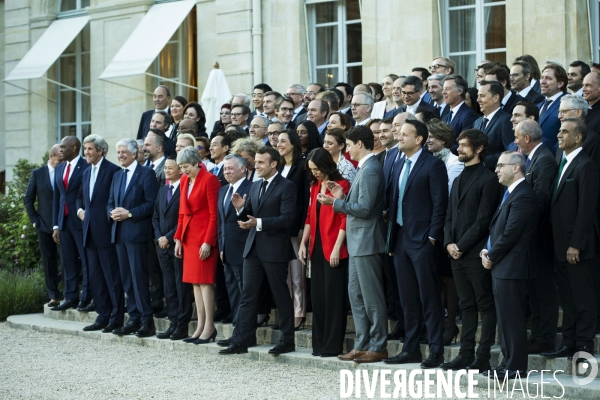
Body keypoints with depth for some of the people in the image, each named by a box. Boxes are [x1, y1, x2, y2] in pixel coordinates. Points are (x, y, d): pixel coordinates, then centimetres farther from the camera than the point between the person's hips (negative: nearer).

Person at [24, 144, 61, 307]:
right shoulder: (37, 174, 4)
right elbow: (28, 199, 7)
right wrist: (35, 220, 0)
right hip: (45, 225, 1)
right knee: (49, 261, 4)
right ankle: (54, 296, 10)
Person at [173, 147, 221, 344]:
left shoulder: (209, 180, -11)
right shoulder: (184, 180, 12)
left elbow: (214, 214, -13)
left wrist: (208, 241, -17)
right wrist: (178, 238, 11)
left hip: (204, 236, -8)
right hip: (189, 235, 8)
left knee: (204, 281, -8)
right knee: (195, 282, 7)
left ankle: (209, 327, -4)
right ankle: (201, 327, 10)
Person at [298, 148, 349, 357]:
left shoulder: (341, 185, -8)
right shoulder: (314, 187, 14)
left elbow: (345, 219, -13)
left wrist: (337, 248, -17)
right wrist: (303, 243, 9)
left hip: (334, 250, -7)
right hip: (316, 248, 7)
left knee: (333, 297, -4)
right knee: (318, 297, 9)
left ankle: (333, 346, 0)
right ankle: (319, 345, 15)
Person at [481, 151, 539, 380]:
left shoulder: (523, 196, -16)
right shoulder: (510, 194, 17)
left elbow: (510, 234, -19)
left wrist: (492, 257, -9)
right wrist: (487, 251, 6)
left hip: (511, 267, -10)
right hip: (500, 267, 10)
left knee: (512, 318, -7)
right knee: (505, 318, 13)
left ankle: (515, 367, -3)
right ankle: (509, 362, 19)